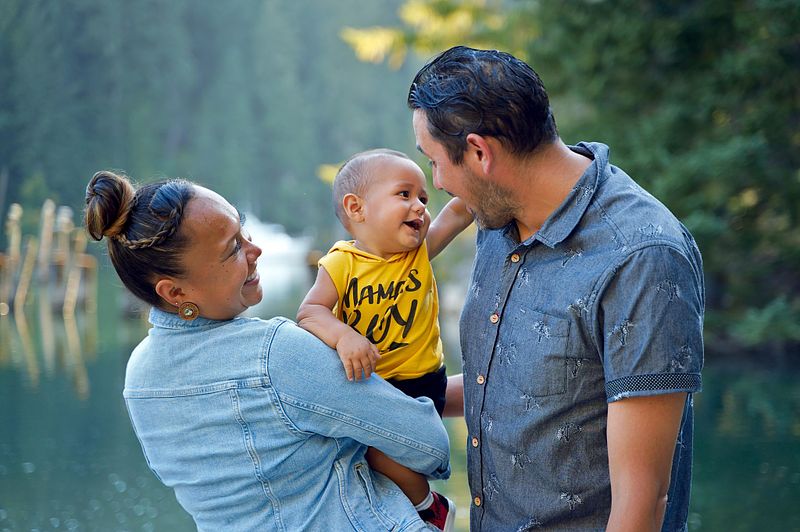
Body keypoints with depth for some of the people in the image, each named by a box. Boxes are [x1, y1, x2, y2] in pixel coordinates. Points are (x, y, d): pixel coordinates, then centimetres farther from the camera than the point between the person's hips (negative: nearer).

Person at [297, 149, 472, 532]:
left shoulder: (420, 250, -5)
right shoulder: (342, 263, -10)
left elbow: (460, 211, -13)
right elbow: (310, 311, -21)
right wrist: (343, 336, -39)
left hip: (417, 381, -3)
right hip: (361, 381, 3)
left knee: (382, 450, -19)